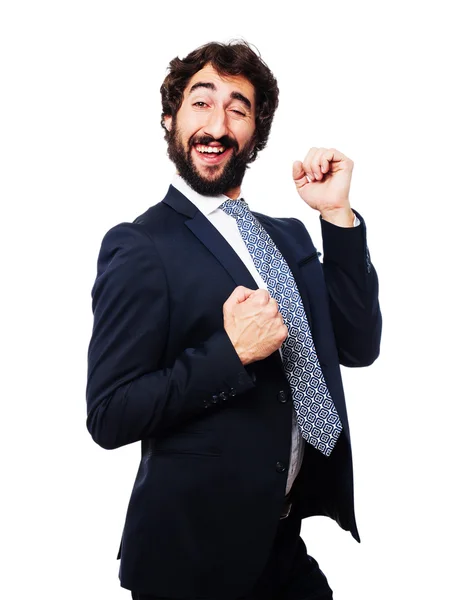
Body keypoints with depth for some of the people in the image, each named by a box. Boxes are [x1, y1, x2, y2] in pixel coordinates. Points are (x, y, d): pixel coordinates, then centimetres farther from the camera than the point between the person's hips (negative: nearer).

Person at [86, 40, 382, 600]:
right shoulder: (140, 248, -13)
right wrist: (232, 351, -25)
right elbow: (109, 416, -16)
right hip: (200, 552, -6)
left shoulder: (288, 237, 7)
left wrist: (337, 215, -7)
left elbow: (358, 346, 0)